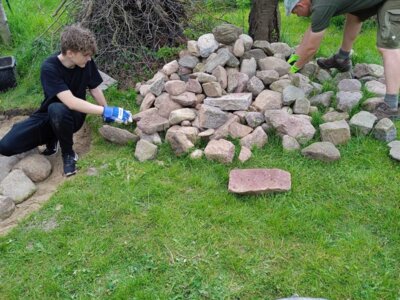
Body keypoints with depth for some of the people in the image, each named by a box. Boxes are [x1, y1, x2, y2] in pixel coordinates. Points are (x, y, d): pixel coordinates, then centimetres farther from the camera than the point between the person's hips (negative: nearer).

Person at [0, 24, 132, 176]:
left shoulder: (87, 63, -15)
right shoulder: (49, 68, -27)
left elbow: (95, 89, 2)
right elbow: (71, 102, -36)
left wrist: (108, 114, 6)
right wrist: (106, 111, -38)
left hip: (73, 116, 1)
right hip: (49, 115, 0)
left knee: (57, 109, -39)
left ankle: (68, 153, -12)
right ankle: (53, 138, 7)